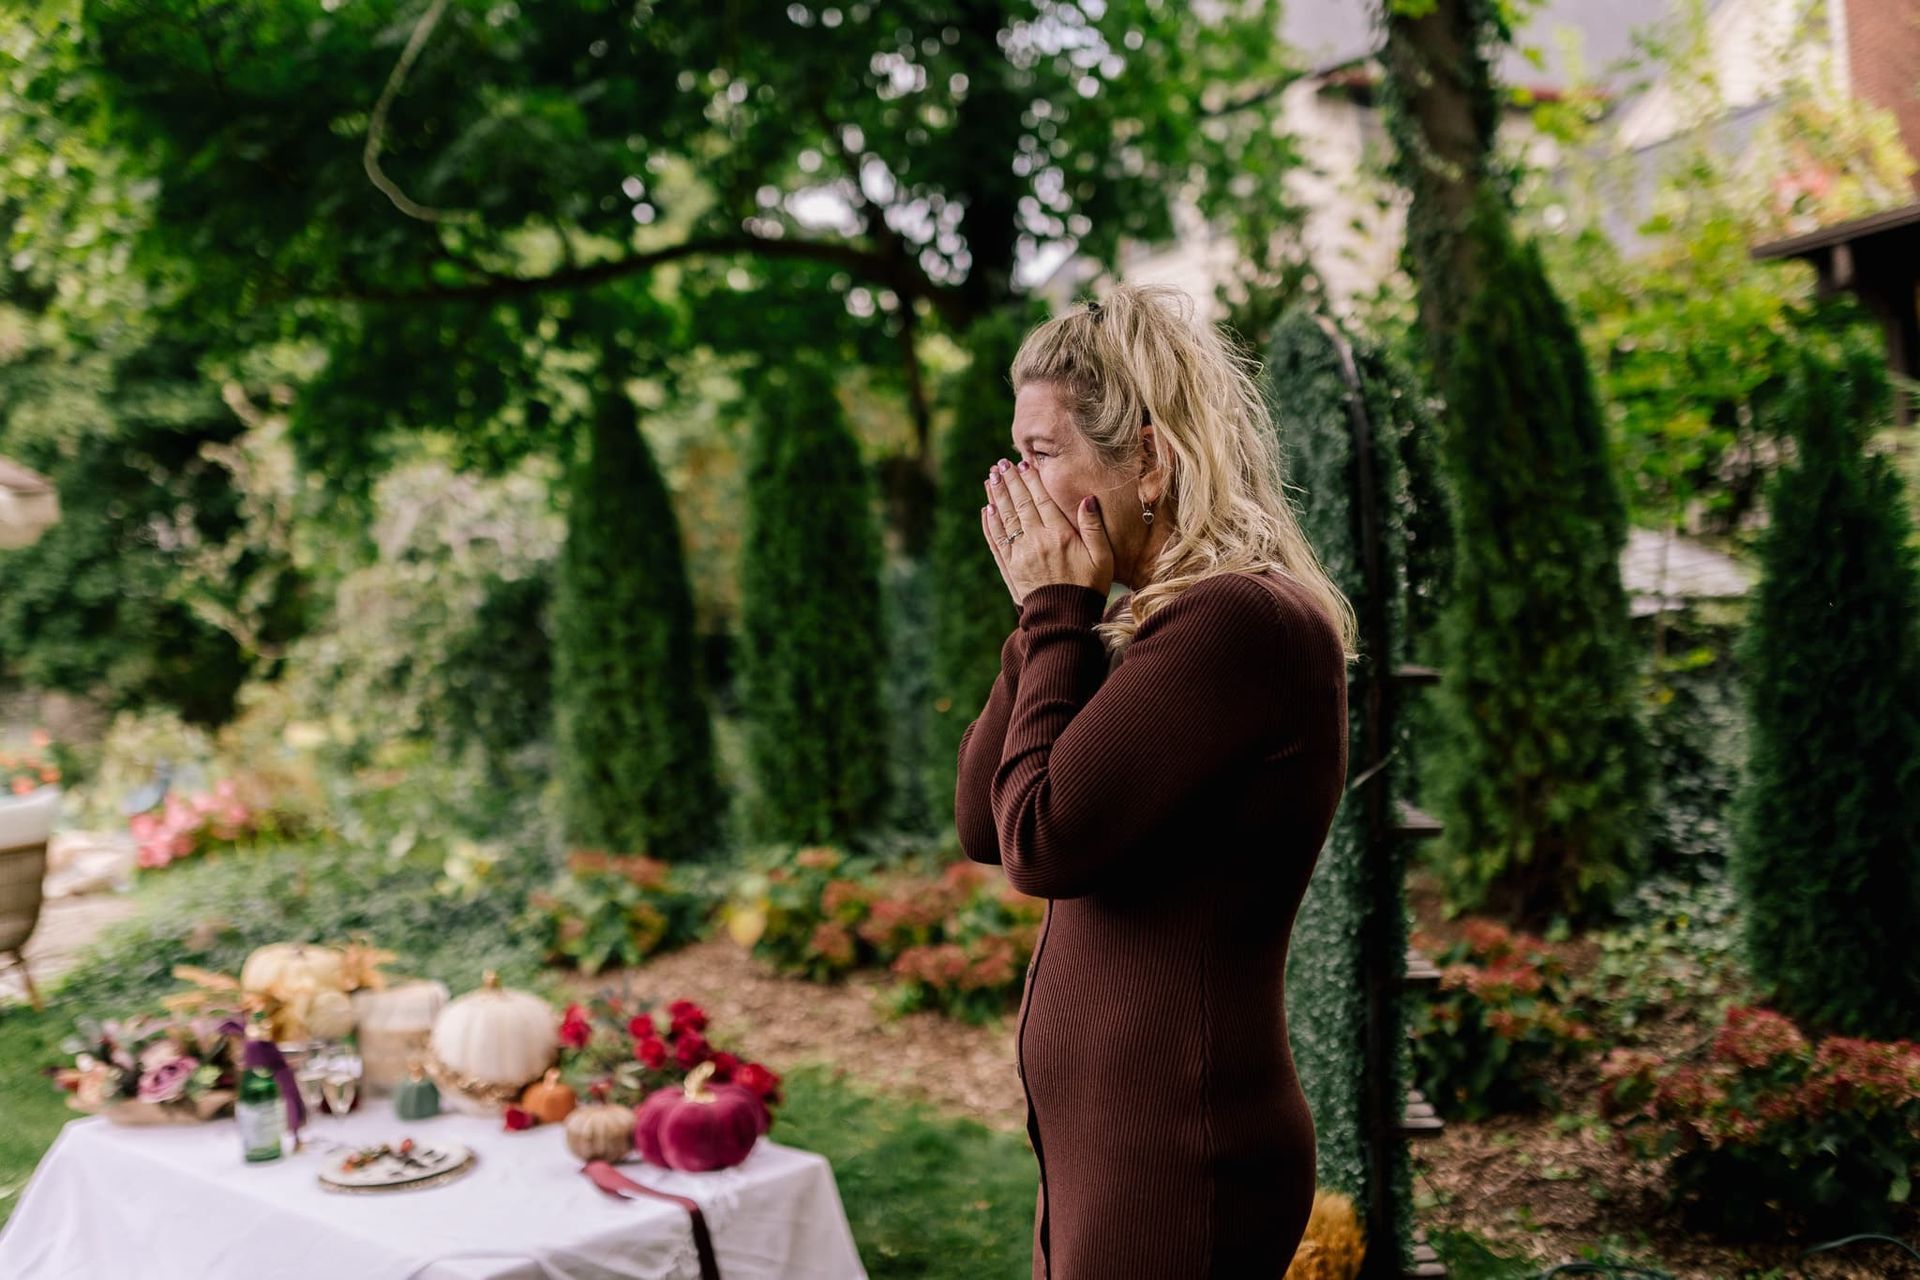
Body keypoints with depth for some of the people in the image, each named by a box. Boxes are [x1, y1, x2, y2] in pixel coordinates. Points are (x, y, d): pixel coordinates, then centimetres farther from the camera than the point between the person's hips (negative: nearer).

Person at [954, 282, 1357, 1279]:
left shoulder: (1241, 619, -19)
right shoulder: (1167, 618, 9)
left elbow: (1042, 842, -23)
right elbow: (982, 827, 8)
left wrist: (1054, 610, -13)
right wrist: (1046, 614, 0)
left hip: (1175, 1156, -9)